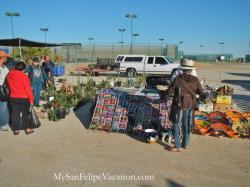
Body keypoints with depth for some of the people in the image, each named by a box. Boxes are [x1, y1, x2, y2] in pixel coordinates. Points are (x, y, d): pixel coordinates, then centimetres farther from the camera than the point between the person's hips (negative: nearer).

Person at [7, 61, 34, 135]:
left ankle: (16, 130, 18)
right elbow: (28, 89, -14)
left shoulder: (9, 75, -1)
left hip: (13, 98, 4)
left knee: (15, 113, 11)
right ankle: (27, 129, 17)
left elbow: (10, 86, 12)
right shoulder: (24, 76, -17)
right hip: (24, 98, -4)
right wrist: (31, 99, -9)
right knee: (25, 113, 9)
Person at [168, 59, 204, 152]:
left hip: (180, 104, -4)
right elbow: (201, 92, 5)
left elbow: (171, 90, -11)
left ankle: (178, 147, 5)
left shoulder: (178, 79, -15)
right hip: (190, 105, 4)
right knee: (187, 124, 17)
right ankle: (185, 144, 28)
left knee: (177, 125, 4)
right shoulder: (195, 80, -4)